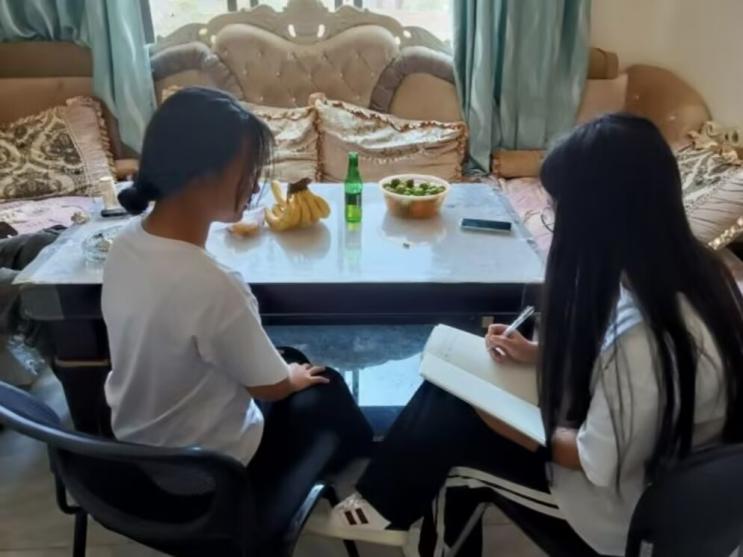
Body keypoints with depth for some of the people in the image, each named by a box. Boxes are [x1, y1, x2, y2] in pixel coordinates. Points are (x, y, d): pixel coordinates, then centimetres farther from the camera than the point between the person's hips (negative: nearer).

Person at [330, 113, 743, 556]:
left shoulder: (640, 330, -36)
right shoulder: (692, 270, -7)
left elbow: (600, 461, -25)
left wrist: (502, 418, -13)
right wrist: (539, 354, 1)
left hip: (624, 519, -8)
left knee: (450, 428, -2)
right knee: (451, 388, 5)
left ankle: (382, 507, 27)